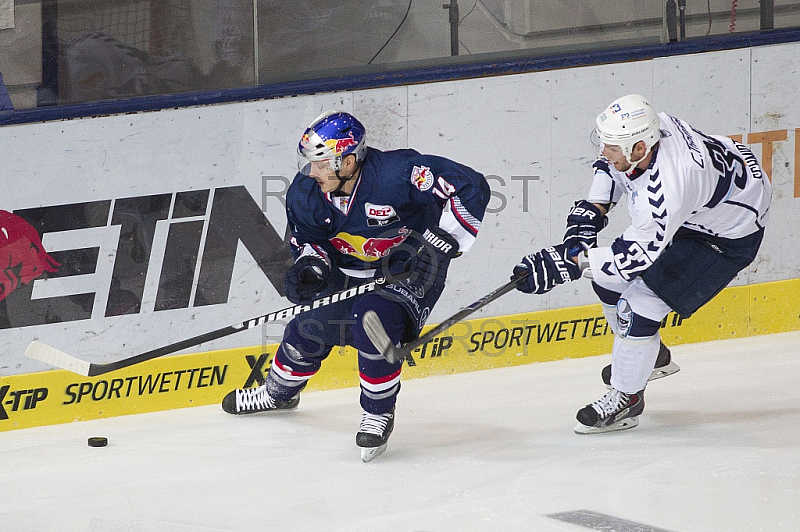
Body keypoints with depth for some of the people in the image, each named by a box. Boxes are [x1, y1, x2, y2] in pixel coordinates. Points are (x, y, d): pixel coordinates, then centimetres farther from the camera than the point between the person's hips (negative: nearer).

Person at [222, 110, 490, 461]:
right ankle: (278, 393, 35)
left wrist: (437, 245, -31)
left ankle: (379, 412, -7)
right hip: (350, 271, 6)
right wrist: (310, 266, -21)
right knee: (307, 329, 1)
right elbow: (308, 238, 3)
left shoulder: (396, 174, -34)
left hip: (411, 270, -6)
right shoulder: (306, 192, -15)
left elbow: (471, 188, -33)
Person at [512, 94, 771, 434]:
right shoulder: (641, 130, -20)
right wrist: (590, 211, -6)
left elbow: (637, 256, -36)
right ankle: (652, 355, 35)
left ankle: (627, 399, 1)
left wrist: (568, 263, -37)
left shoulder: (666, 188, -43)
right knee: (609, 278, 9)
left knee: (643, 296, -17)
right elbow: (612, 167, 5)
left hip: (729, 236, -9)